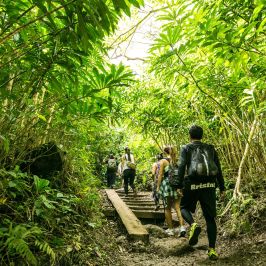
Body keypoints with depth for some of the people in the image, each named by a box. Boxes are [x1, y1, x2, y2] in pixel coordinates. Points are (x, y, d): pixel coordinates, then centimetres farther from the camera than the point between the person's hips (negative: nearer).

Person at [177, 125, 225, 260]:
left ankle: (193, 225, -9)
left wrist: (179, 186, -10)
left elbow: (181, 167, -10)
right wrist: (222, 188, 13)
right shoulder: (210, 148, 12)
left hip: (192, 184, -3)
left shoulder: (186, 148, 3)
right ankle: (212, 250, 13)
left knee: (184, 207, 20)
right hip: (209, 185, 3)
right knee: (210, 218, 13)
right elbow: (218, 169, 9)